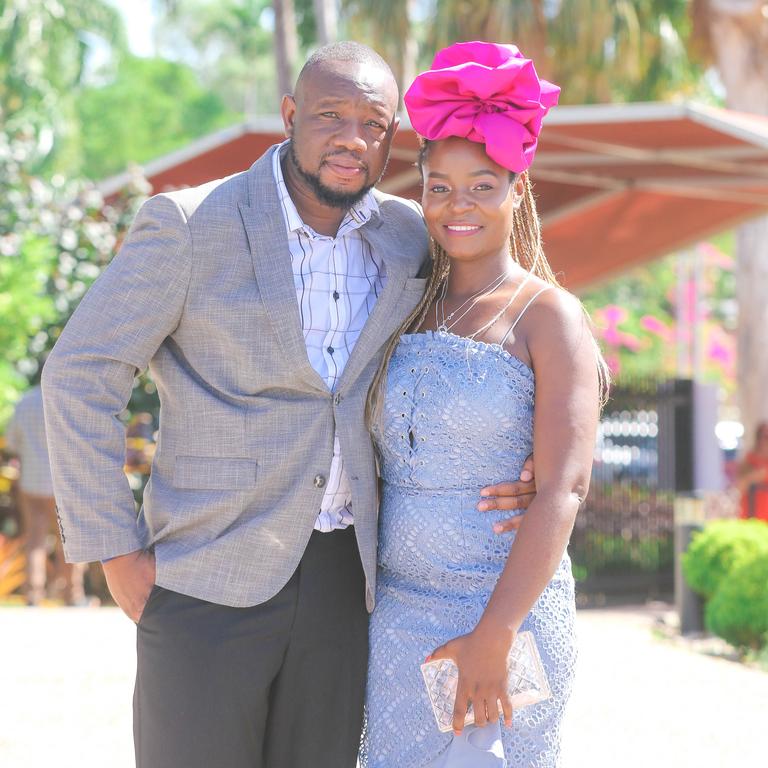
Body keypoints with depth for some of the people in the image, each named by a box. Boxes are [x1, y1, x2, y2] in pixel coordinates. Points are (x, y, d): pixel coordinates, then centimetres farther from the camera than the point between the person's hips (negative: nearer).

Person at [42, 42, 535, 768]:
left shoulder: (410, 238, 5)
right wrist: (117, 553, -9)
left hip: (344, 583, 4)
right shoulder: (189, 225, -9)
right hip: (210, 582, -4)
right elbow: (78, 377, -7)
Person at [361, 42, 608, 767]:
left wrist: (493, 637, -20)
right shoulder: (407, 312, 10)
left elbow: (563, 488, -16)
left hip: (507, 616, -5)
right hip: (399, 618, 5)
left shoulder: (550, 317, -7)